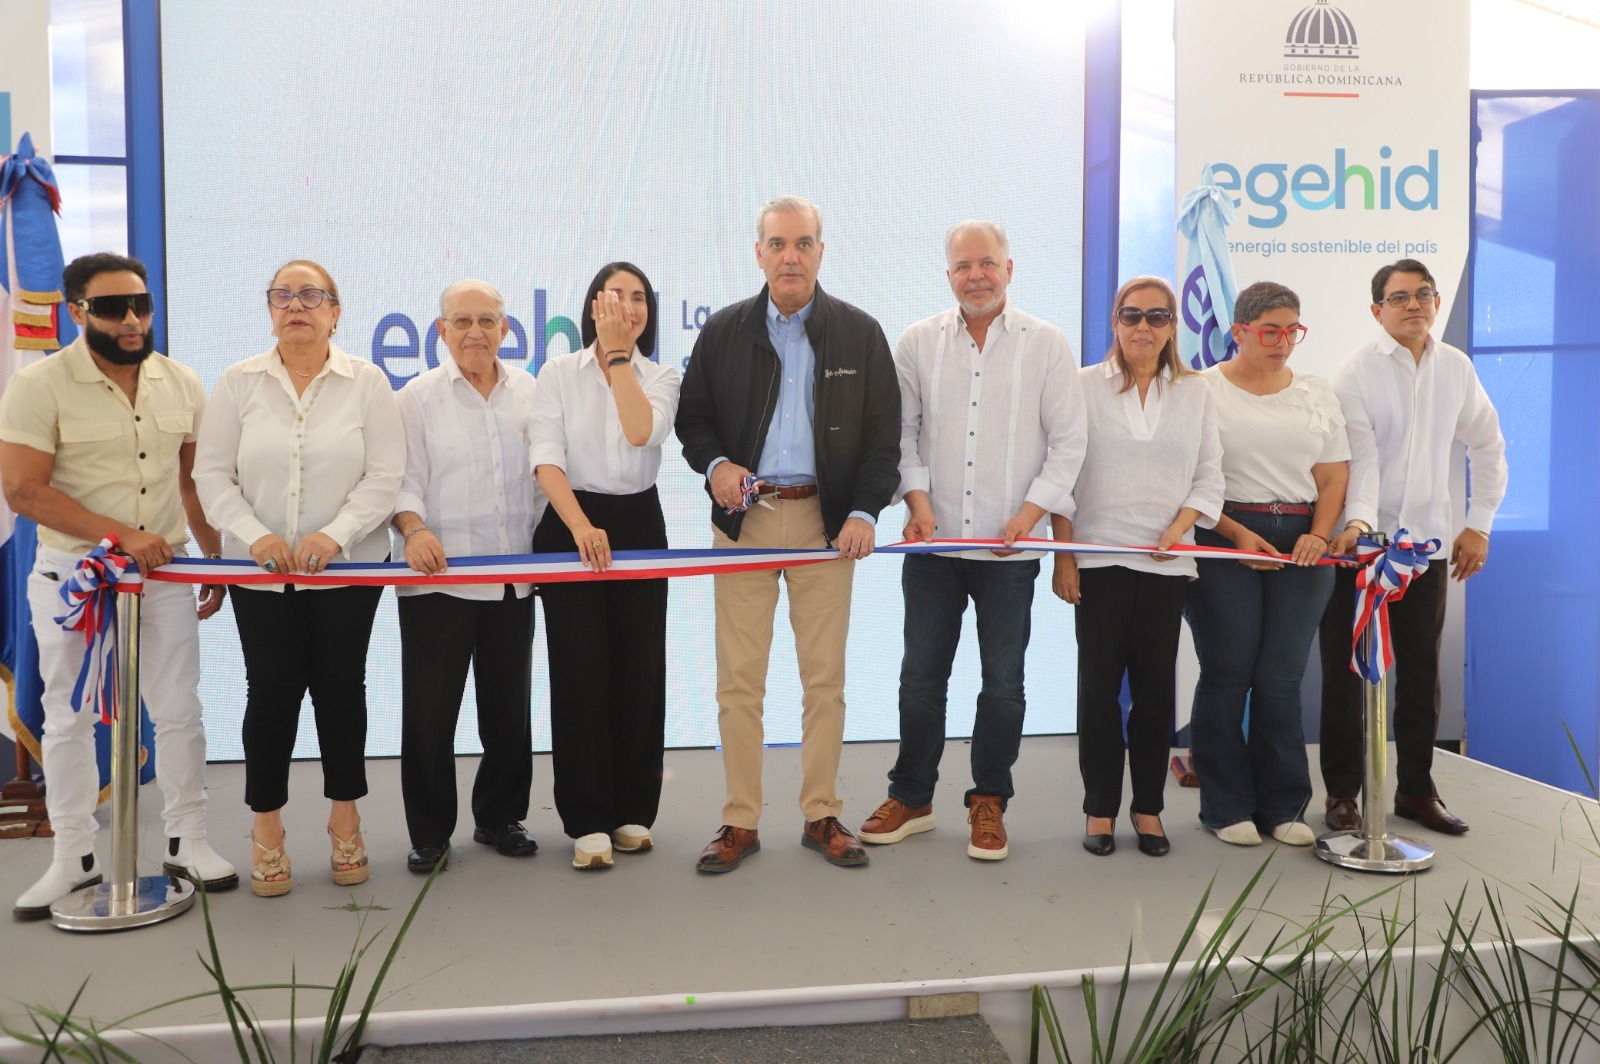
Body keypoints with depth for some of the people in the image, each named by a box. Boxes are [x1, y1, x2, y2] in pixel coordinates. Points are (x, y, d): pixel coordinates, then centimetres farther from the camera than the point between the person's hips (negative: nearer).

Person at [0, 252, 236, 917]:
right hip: (71, 578, -2)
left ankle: (187, 841, 20)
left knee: (180, 711, 6)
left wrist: (215, 561, 10)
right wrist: (120, 534, -21)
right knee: (68, 719, 8)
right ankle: (74, 857, 21)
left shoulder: (181, 384, 3)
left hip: (164, 574, 3)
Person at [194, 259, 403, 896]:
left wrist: (334, 535, -17)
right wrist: (254, 535, -14)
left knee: (341, 686, 6)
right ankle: (266, 831, 17)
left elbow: (386, 475, -6)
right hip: (262, 570, 1)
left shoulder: (367, 383, 0)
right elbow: (213, 473, 1)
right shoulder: (239, 383, 4)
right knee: (271, 690, 2)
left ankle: (345, 821, 22)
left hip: (347, 567, 0)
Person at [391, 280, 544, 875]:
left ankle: (499, 818, 26)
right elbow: (402, 478, -4)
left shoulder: (528, 394, 11)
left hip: (512, 577, 3)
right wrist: (413, 527, -23)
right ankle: (429, 832, 15)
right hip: (437, 579, -3)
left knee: (509, 705, 10)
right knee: (430, 708, 0)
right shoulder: (419, 396, 2)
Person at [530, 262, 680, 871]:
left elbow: (642, 433, -16)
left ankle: (632, 810, 18)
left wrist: (619, 353, -13)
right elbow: (547, 459, -11)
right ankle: (588, 820, 5)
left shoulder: (660, 378, 6)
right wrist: (580, 526, -25)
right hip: (571, 525, -2)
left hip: (638, 526, 2)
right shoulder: (558, 374, 1)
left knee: (640, 670, 4)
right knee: (580, 672, -3)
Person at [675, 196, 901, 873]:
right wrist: (714, 464, -9)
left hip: (827, 520, 0)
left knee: (826, 677, 5)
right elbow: (692, 416, 12)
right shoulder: (723, 331, 7)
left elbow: (883, 435, 4)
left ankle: (822, 816, 18)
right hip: (744, 517, 1)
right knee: (738, 681, 2)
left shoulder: (860, 334, 5)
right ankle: (740, 822, 13)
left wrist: (865, 511, -9)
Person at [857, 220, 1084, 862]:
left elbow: (1067, 442, 0)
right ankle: (911, 797, 25)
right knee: (921, 677, 9)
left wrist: (1031, 510, -11)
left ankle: (989, 804, 23)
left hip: (1010, 547, -1)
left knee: (1003, 683, 7)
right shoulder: (918, 343, 5)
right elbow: (902, 431, 6)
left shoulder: (1046, 345, 0)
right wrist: (917, 500, -7)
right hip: (933, 543, 2)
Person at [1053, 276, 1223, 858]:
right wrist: (1063, 556, -5)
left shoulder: (1196, 393, 10)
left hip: (1166, 563, 2)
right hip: (1098, 559, -2)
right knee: (1099, 683, 1)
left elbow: (1209, 478, 9)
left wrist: (1180, 526, -10)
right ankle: (1100, 807, 12)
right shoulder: (1086, 386, 4)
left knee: (1156, 684, 6)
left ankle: (1148, 806, 17)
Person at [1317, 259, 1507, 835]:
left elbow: (1488, 447, 15)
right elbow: (1359, 454, -18)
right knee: (1345, 671, 2)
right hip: (1361, 543, -4)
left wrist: (1479, 524, 9)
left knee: (1422, 672, 10)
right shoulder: (1359, 370, -7)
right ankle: (1342, 793, 13)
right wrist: (1358, 520, -32)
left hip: (1427, 543, 4)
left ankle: (1416, 789, 24)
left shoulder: (1456, 368, 6)